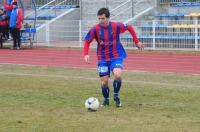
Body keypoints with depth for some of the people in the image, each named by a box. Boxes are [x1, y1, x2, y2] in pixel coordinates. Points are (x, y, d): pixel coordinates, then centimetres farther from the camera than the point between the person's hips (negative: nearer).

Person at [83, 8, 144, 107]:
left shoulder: (116, 26, -13)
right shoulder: (95, 29, -12)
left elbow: (130, 28, 4)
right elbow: (87, 42, -1)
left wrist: (137, 42, 7)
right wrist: (86, 54, -16)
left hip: (116, 57, -1)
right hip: (103, 59, 1)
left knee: (118, 75, -25)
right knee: (104, 82, -2)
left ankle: (116, 95, 1)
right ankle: (106, 100, 27)